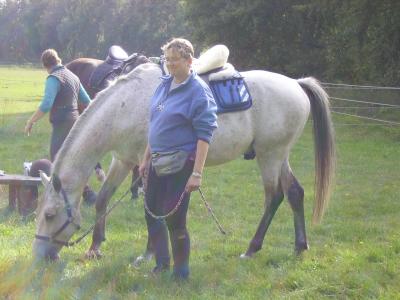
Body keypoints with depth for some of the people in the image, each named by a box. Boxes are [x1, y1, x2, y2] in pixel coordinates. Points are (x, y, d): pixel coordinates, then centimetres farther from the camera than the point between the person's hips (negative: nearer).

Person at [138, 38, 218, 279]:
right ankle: (162, 262, 32)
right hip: (158, 161, 8)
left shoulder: (198, 92, -14)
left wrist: (197, 173, -23)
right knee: (152, 214, 14)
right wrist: (146, 159, 19)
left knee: (174, 219, -5)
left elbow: (204, 135, -18)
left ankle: (181, 272, 11)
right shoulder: (165, 85, 9)